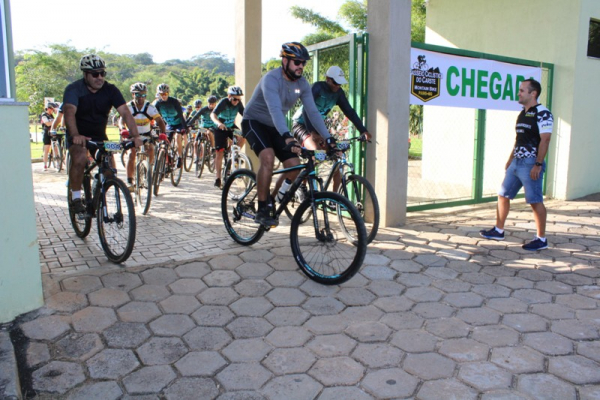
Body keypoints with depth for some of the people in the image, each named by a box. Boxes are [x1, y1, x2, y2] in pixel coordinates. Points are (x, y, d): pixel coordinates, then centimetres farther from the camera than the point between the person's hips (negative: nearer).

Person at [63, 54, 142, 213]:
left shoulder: (110, 90, -9)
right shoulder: (74, 89, -16)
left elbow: (125, 112, -19)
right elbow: (69, 112, -33)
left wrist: (135, 135, -34)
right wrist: (75, 135, -52)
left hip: (99, 135, 3)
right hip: (78, 136, -3)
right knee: (79, 159, -30)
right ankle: (76, 198, -13)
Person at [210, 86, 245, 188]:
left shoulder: (239, 103, -12)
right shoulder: (223, 102, -24)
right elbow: (213, 114, -34)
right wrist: (218, 123, -54)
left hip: (231, 127, 4)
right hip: (220, 129, -4)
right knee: (219, 152, -9)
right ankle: (218, 178, -4)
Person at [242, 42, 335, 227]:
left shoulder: (302, 84, -6)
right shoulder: (271, 79, -26)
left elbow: (312, 111, -11)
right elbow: (275, 109, -42)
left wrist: (328, 137, -23)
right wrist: (287, 136, -57)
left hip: (274, 127, 7)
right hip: (254, 122, -6)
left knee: (294, 164, -9)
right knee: (268, 156, -32)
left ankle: (272, 200, 14)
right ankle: (262, 210, -22)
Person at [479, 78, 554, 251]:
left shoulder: (542, 113, -11)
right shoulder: (522, 114, 16)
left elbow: (544, 140, -18)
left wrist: (538, 165, -22)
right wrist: (510, 160, 21)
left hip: (530, 164, -9)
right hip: (517, 163, 9)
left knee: (535, 201, -2)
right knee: (503, 195, 11)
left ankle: (541, 239, 8)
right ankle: (498, 231, 23)